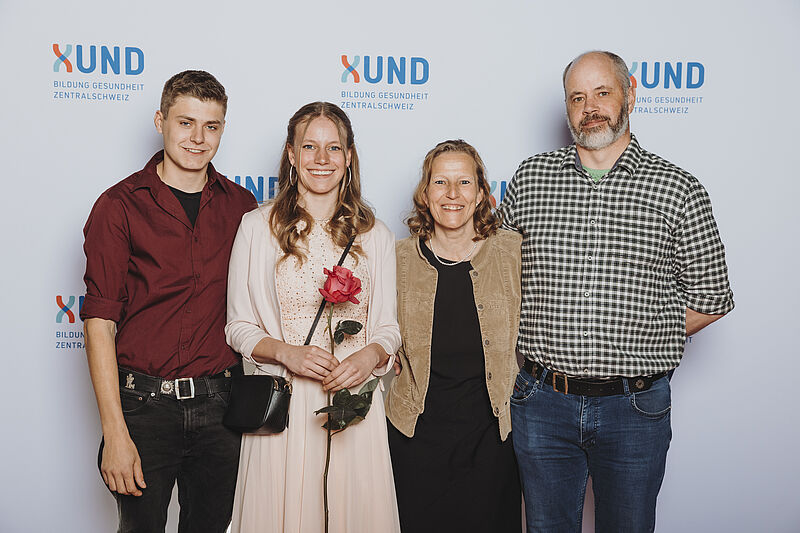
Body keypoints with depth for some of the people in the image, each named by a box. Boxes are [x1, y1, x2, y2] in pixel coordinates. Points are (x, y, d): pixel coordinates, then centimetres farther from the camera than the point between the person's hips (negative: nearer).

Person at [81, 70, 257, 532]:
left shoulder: (241, 206, 4)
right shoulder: (120, 206, -6)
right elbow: (100, 322, -10)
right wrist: (115, 432, -15)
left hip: (220, 404, 3)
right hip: (145, 403, -3)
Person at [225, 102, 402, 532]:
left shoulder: (375, 236, 8)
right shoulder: (257, 227, 2)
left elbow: (388, 327, 10)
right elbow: (239, 327, 4)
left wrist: (370, 355, -12)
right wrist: (286, 352, -14)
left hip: (357, 402, 2)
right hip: (283, 404, -1)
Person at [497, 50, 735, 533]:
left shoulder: (680, 190, -2)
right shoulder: (530, 178, 3)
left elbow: (710, 299, 3)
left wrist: (636, 344, -1)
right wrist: (554, 339, 2)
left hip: (636, 407, -1)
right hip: (543, 402, 2)